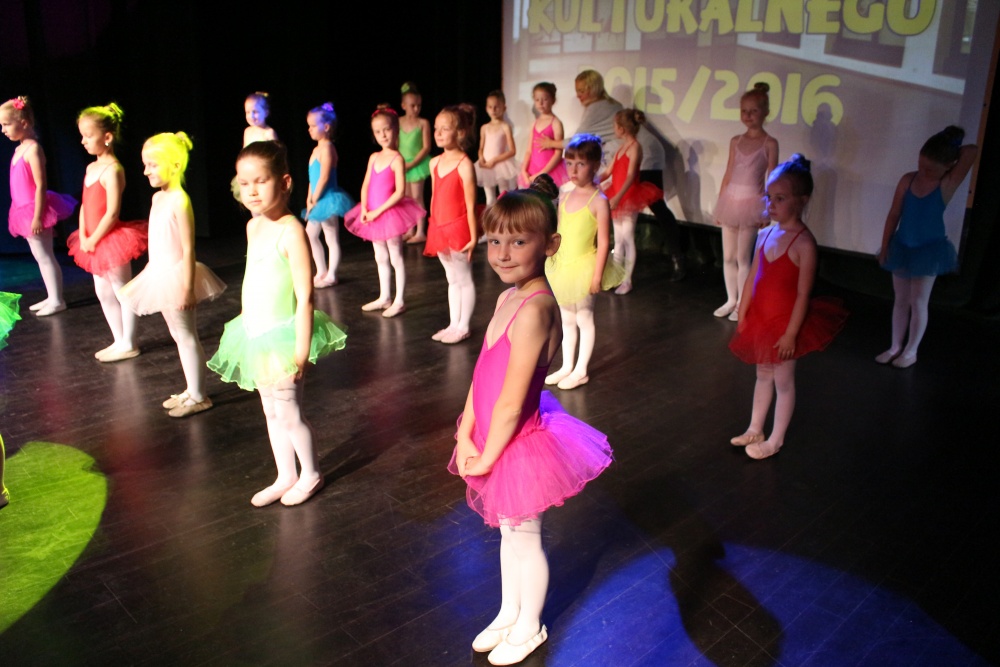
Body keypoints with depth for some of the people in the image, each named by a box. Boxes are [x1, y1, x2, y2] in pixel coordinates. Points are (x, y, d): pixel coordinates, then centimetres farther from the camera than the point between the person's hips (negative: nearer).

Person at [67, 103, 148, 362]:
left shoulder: (112, 170, -17)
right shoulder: (91, 168, 10)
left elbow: (112, 213, -21)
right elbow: (85, 205, 10)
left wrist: (93, 239, -14)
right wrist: (83, 238, 0)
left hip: (112, 240, -10)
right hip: (94, 243, 10)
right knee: (103, 292, 16)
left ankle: (128, 344, 13)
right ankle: (119, 341, 27)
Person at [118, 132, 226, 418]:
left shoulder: (180, 201, -18)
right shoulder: (158, 198, 9)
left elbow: (188, 249, -20)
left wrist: (187, 288, -21)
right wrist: (155, 275, 18)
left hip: (177, 277, -9)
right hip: (162, 277, 9)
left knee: (187, 338, 1)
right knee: (179, 337, 17)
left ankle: (198, 396, 12)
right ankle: (191, 390, 29)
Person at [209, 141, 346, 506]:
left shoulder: (291, 231, -19)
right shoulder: (253, 226, 6)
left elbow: (305, 297, -21)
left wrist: (301, 349, -22)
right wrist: (249, 327, 16)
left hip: (282, 336, -8)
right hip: (255, 335, 8)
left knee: (288, 413, 3)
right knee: (271, 412, 17)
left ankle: (311, 474, 25)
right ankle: (285, 476, 33)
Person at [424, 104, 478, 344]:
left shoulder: (464, 164, -14)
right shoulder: (434, 163, 7)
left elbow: (470, 205, -14)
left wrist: (473, 236, -14)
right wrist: (432, 228, 15)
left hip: (458, 229, -7)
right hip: (439, 230, 7)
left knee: (464, 279, 5)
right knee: (452, 279, 17)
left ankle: (463, 327, 15)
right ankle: (453, 324, 26)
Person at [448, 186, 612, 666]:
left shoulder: (533, 309, -29)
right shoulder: (508, 298, 0)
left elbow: (511, 402, -26)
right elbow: (482, 375, 3)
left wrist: (486, 458, -14)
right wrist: (465, 437, -2)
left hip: (520, 445, -8)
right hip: (495, 440, 8)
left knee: (524, 539, 15)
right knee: (507, 534, 26)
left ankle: (529, 628, 40)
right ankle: (508, 613, 48)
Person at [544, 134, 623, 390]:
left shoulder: (599, 201, -14)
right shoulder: (565, 198, 5)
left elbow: (604, 242, -15)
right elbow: (557, 233, 11)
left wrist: (597, 275, -17)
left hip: (584, 266, -6)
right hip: (562, 267, 6)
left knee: (584, 317, 7)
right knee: (566, 319, 16)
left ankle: (581, 371, 20)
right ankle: (566, 367, 30)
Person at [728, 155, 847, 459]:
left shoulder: (803, 243, -20)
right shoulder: (765, 235, 1)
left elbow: (803, 293, -19)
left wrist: (791, 333, -19)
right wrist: (743, 316, 8)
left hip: (785, 322, -6)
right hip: (760, 320, 7)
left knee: (783, 381, 9)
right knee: (763, 376, 20)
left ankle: (775, 440, 24)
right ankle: (755, 430, 35)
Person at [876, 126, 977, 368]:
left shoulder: (948, 184, -15)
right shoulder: (908, 180, -6)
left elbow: (972, 150, -29)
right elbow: (894, 214, 1)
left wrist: (955, 150, -9)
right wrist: (885, 246, 3)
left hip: (929, 249, -3)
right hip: (902, 246, 3)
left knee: (918, 302, 4)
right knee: (900, 300, 13)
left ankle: (911, 351, 18)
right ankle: (895, 347, 25)